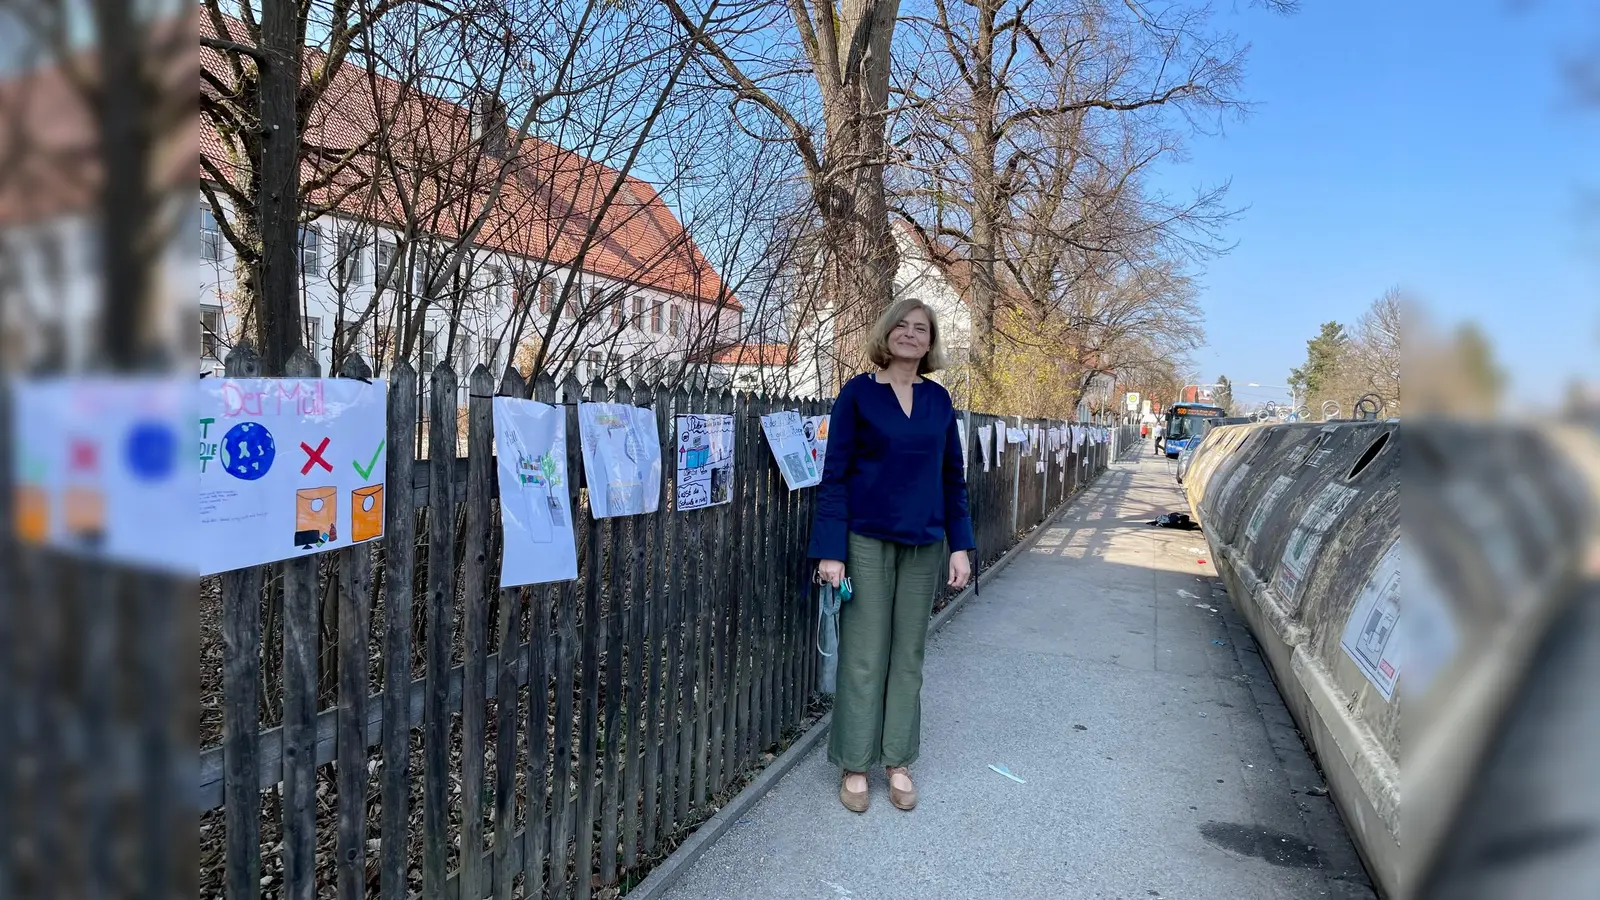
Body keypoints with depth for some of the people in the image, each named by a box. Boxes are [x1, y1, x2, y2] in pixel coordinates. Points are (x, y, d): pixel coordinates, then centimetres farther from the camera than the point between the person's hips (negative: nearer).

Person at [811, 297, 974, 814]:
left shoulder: (938, 400, 7)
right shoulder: (857, 394, -4)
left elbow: (952, 477, 10)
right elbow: (835, 475, -7)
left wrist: (959, 546, 3)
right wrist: (830, 551, -13)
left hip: (924, 546, 3)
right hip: (867, 542, -3)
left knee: (908, 655, 10)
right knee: (863, 656, 3)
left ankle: (898, 761, 24)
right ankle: (854, 765, 18)